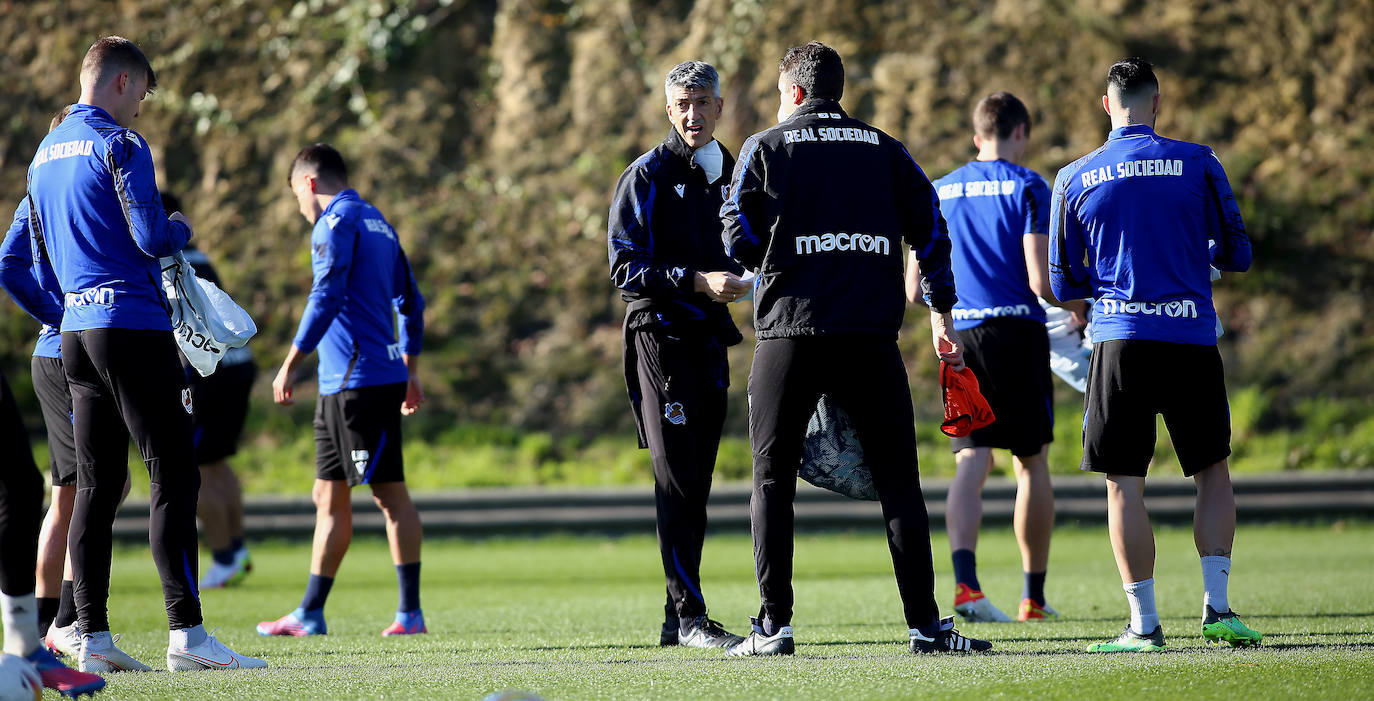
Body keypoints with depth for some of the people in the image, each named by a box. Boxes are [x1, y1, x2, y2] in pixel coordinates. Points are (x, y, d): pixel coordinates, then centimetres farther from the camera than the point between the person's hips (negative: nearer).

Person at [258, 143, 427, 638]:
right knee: (328, 496, 9)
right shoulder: (377, 222, 20)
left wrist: (290, 366, -16)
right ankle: (310, 614, 11)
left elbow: (326, 298, -18)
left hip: (362, 380, -9)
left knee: (390, 493, -7)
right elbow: (410, 302, 22)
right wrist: (410, 370, 25)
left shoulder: (337, 221, -9)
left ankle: (411, 612, -7)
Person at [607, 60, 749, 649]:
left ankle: (679, 620, 11)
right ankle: (688, 616, -11)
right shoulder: (647, 177, -5)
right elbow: (626, 268, -12)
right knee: (678, 480, -10)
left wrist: (743, 280, 9)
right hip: (661, 338, -7)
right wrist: (697, 281, -22)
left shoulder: (731, 175, 18)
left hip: (710, 340, 7)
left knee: (696, 483, 8)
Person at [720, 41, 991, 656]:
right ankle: (924, 622, -2)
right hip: (871, 334, 2)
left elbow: (738, 242, 1)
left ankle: (774, 625, 1)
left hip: (790, 329, -2)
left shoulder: (765, 149, 6)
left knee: (772, 480, 7)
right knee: (897, 478, 4)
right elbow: (931, 229, 11)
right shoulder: (885, 151, 14)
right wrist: (941, 317, 17)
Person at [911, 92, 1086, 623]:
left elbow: (915, 289, 11)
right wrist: (1079, 308, 8)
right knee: (1033, 464, 10)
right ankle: (1034, 595, 16)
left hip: (961, 338, 3)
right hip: (1018, 333, -3)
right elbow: (1041, 281, -11)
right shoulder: (1026, 187, -3)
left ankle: (964, 579, -26)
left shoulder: (941, 192, 11)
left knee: (970, 464, -4)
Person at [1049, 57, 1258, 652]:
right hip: (1191, 338, 0)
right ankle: (1217, 607, 3)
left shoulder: (1074, 180, 4)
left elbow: (1063, 285, 9)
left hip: (1120, 342, 0)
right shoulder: (1197, 165, 0)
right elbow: (1237, 255, 7)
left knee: (1124, 483, 3)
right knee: (1213, 470, 13)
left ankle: (1144, 623, -1)